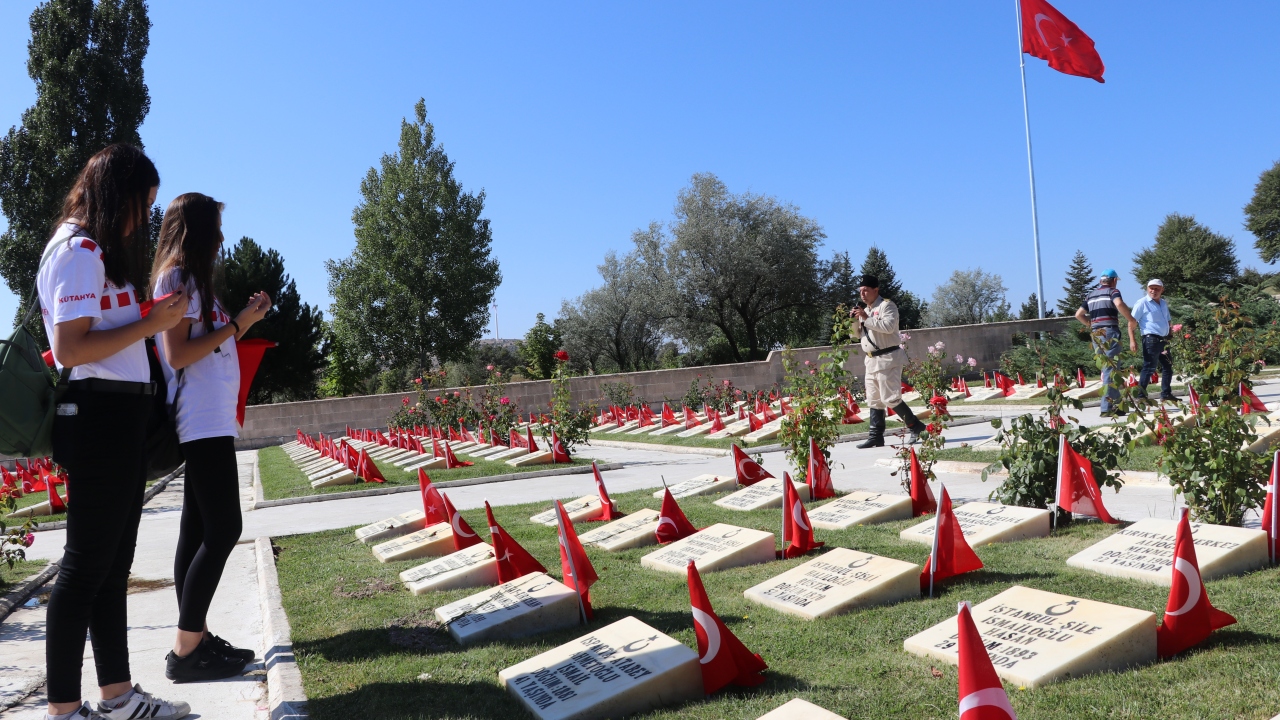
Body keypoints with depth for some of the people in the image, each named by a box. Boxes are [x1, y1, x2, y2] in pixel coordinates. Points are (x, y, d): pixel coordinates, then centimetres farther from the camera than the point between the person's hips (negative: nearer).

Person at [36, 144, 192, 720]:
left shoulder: (100, 251, 20)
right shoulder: (78, 250, -10)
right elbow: (70, 349, -18)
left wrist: (154, 315, 9)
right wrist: (151, 324, -14)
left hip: (119, 419, 10)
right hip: (99, 417, -10)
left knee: (113, 564, 13)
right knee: (86, 565, -4)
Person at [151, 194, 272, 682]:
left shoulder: (191, 279, 19)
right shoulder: (176, 277, -9)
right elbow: (177, 355, -17)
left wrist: (245, 319, 12)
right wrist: (236, 324, -12)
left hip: (209, 421, 10)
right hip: (202, 422, -10)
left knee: (199, 530, 9)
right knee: (223, 530, -11)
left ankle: (196, 638, 15)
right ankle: (185, 652, -6)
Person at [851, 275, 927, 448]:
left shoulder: (886, 305, -8)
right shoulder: (865, 311, 18)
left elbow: (888, 326, -25)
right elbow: (857, 334, 21)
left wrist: (866, 318, -21)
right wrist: (854, 320, 3)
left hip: (888, 359, -9)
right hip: (871, 360, 9)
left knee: (890, 398, -11)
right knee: (874, 400, 8)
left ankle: (915, 427, 4)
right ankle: (875, 436, 11)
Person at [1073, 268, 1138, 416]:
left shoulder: (1090, 295, 19)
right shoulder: (1112, 291, 1)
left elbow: (1078, 314, 18)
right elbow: (1119, 304, -21)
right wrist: (1132, 320, -11)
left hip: (1095, 335, 6)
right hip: (1109, 332, -6)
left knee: (1106, 368, 15)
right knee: (1110, 369, -7)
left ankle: (1116, 401, 20)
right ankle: (1107, 407, -11)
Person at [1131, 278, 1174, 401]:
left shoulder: (1164, 303, 16)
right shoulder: (1142, 303, -5)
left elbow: (1168, 320, 29)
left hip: (1163, 340, 8)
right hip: (1151, 339, -8)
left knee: (1168, 367, 13)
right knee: (1149, 368, -10)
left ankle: (1166, 394, 24)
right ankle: (1140, 395, -7)